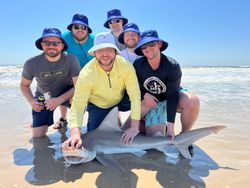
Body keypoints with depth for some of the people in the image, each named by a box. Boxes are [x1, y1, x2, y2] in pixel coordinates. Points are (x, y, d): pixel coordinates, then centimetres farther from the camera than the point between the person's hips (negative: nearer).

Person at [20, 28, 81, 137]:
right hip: (43, 97, 2)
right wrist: (31, 101, -18)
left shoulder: (71, 60, -25)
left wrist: (59, 100, -35)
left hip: (66, 94, -1)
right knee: (37, 136, -2)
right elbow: (24, 84, -1)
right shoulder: (32, 63, -18)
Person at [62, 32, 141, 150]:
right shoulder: (87, 74, -30)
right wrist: (75, 134, -48)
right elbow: (78, 106, -33)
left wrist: (134, 127, -32)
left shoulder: (126, 66, -27)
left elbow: (135, 96, -27)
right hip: (98, 105, -1)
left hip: (120, 100, 2)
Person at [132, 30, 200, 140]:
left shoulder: (172, 65, -22)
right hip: (152, 102, 1)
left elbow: (172, 95, -25)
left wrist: (170, 126, -29)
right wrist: (144, 95, -23)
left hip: (172, 98, 0)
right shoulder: (138, 65, -15)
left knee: (192, 101, -34)